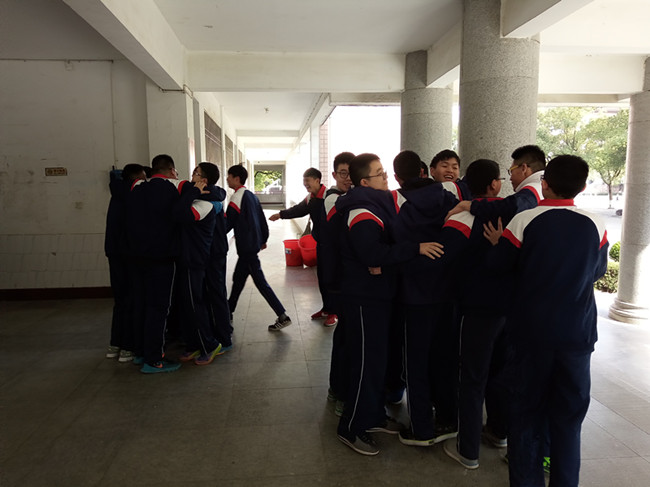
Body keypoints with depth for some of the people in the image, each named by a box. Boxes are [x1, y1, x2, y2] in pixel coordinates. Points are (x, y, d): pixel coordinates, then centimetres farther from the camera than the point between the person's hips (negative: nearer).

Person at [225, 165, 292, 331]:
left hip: (247, 247, -10)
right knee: (238, 279, 17)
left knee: (260, 282, -5)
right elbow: (262, 219, 17)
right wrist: (263, 239, 25)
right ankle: (228, 311, 29)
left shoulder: (237, 197, -15)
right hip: (254, 243, 10)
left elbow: (227, 224, -17)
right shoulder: (251, 195, 13)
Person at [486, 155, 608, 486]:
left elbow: (499, 267, -6)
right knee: (568, 416, 14)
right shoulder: (595, 226, -4)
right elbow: (598, 272, 11)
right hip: (577, 333, 2)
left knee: (526, 412, 12)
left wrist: (499, 244, 12)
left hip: (531, 331, -2)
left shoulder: (523, 220, -13)